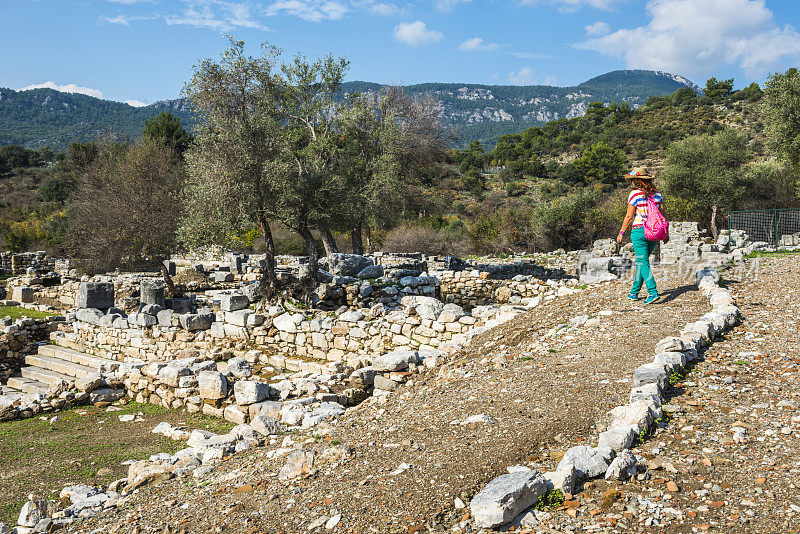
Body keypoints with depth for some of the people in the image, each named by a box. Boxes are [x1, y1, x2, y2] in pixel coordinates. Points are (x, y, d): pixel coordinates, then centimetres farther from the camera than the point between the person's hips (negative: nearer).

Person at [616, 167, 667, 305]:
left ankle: (653, 292, -17)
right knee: (641, 260, 16)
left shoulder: (635, 194, -11)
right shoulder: (656, 193, 6)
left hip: (639, 231, -6)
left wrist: (621, 233, 0)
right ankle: (634, 292, 25)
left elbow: (629, 217, -10)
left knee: (643, 263, -4)